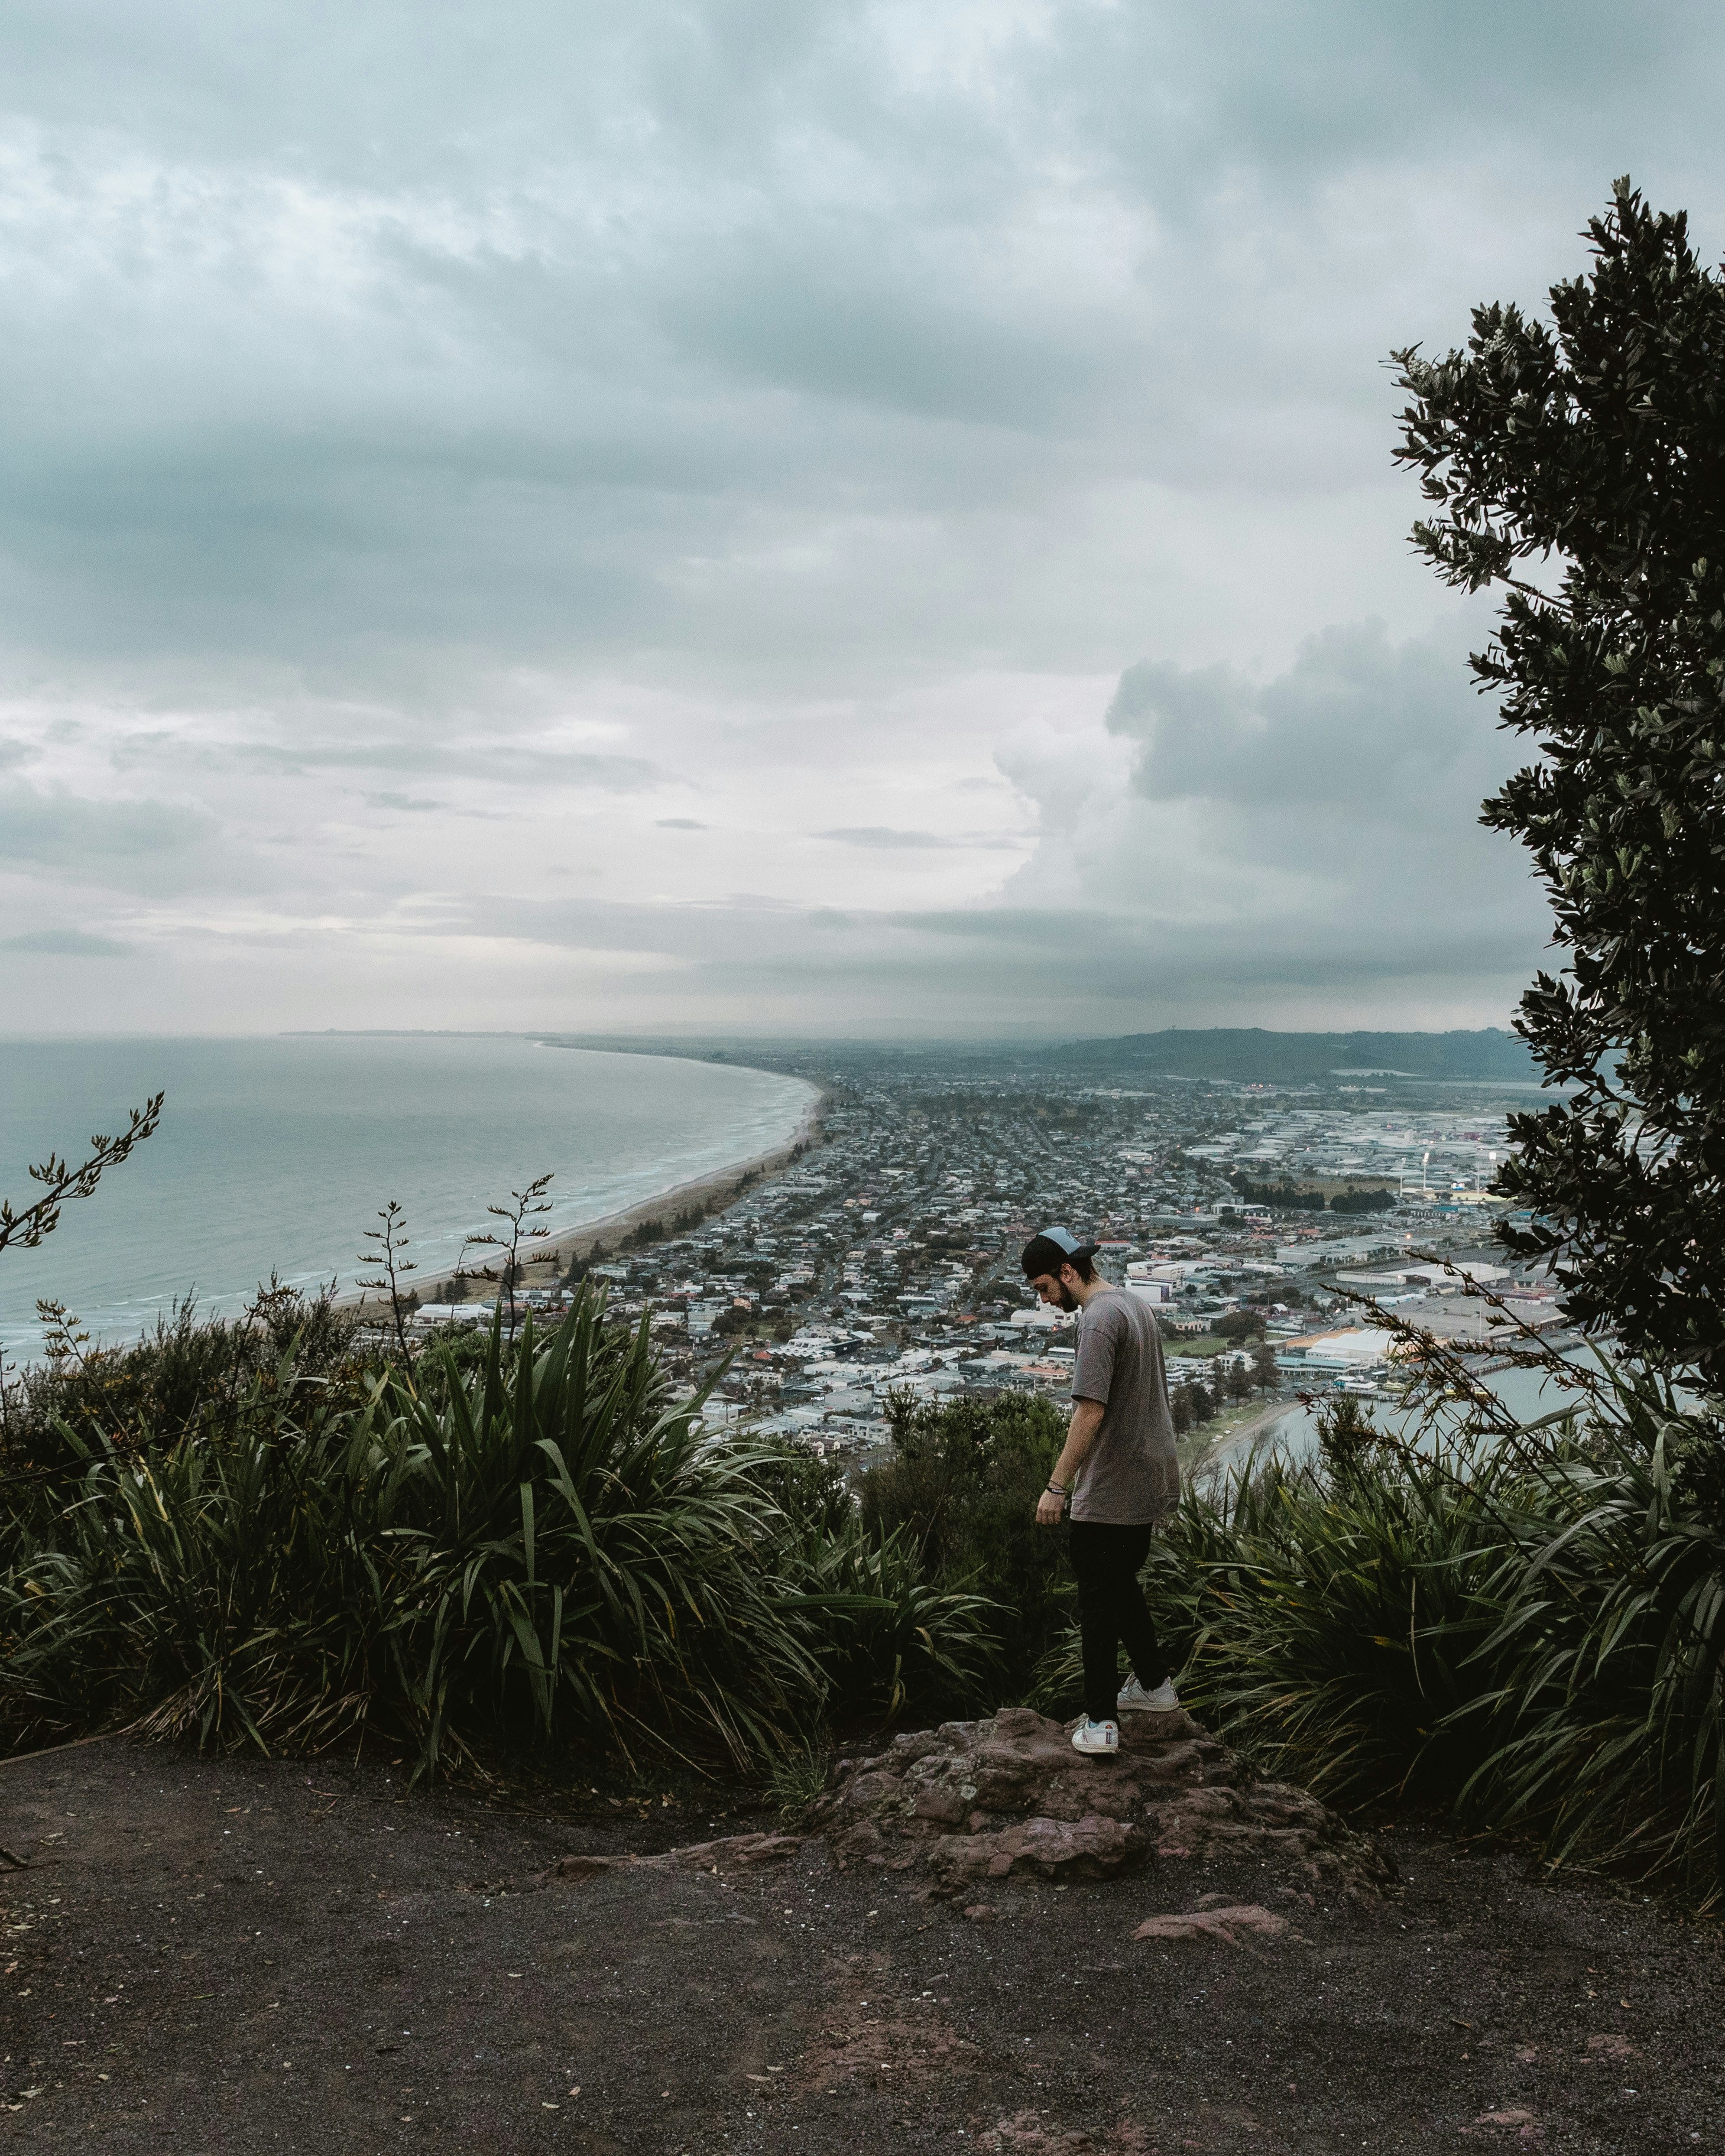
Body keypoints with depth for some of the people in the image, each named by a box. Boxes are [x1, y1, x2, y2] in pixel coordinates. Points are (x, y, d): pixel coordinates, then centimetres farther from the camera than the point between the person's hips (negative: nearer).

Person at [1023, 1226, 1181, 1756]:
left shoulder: (1099, 1319, -19)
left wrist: (1057, 1485, -23)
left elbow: (1090, 1413, -26)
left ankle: (1101, 1721, 2)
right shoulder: (1137, 1304, 12)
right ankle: (1154, 1685, 33)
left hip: (1110, 1492, -9)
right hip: (1151, 1481, 9)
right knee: (1123, 1585, 22)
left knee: (1098, 1600, -1)